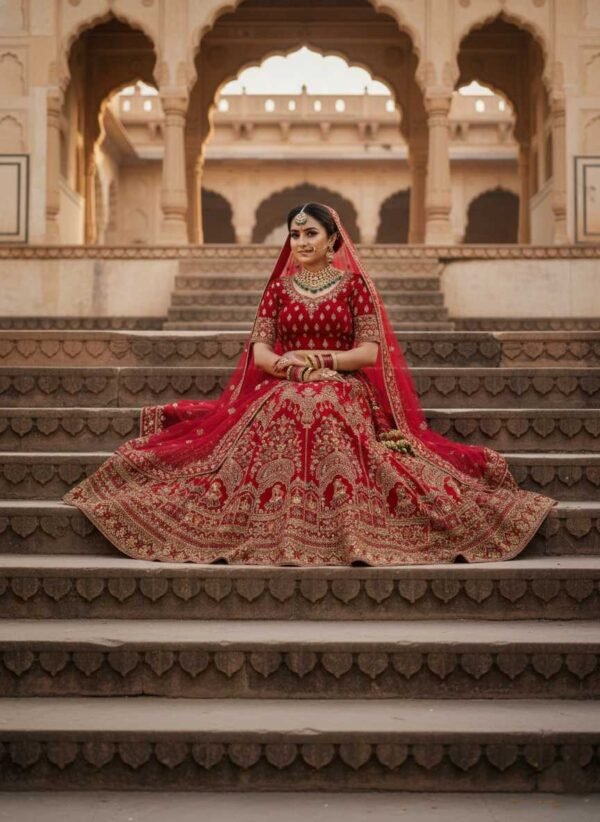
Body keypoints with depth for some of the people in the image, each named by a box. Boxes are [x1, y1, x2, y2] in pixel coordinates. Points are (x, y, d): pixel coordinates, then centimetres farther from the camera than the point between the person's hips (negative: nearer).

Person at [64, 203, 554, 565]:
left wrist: (322, 359, -13)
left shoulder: (353, 283, 8)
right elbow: (259, 350, 6)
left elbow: (371, 351, 0)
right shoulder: (280, 286, 15)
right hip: (281, 398, 2)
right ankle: (275, 534, -26)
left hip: (343, 398, -2)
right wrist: (287, 364, -16)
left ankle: (347, 532, -29)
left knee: (328, 426, -37)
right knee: (282, 433, -33)